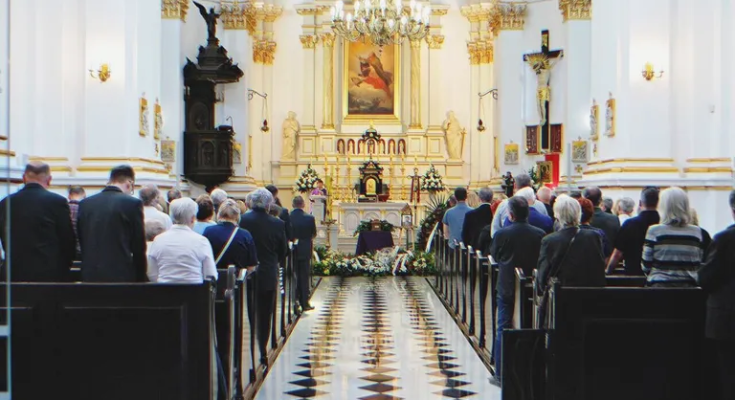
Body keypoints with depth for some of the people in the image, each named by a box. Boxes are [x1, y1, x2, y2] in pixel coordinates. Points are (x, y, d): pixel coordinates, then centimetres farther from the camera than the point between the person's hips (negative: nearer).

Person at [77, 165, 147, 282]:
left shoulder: (85, 203, 8)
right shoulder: (132, 203, -6)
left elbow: (82, 241, 12)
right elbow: (139, 246, -4)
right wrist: (141, 278, 6)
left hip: (90, 276, 5)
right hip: (121, 275, -4)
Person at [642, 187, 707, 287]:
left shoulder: (654, 231, -8)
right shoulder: (697, 232, 1)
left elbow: (646, 265, -2)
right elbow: (700, 264, 7)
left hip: (659, 286, -2)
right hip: (688, 285, 2)